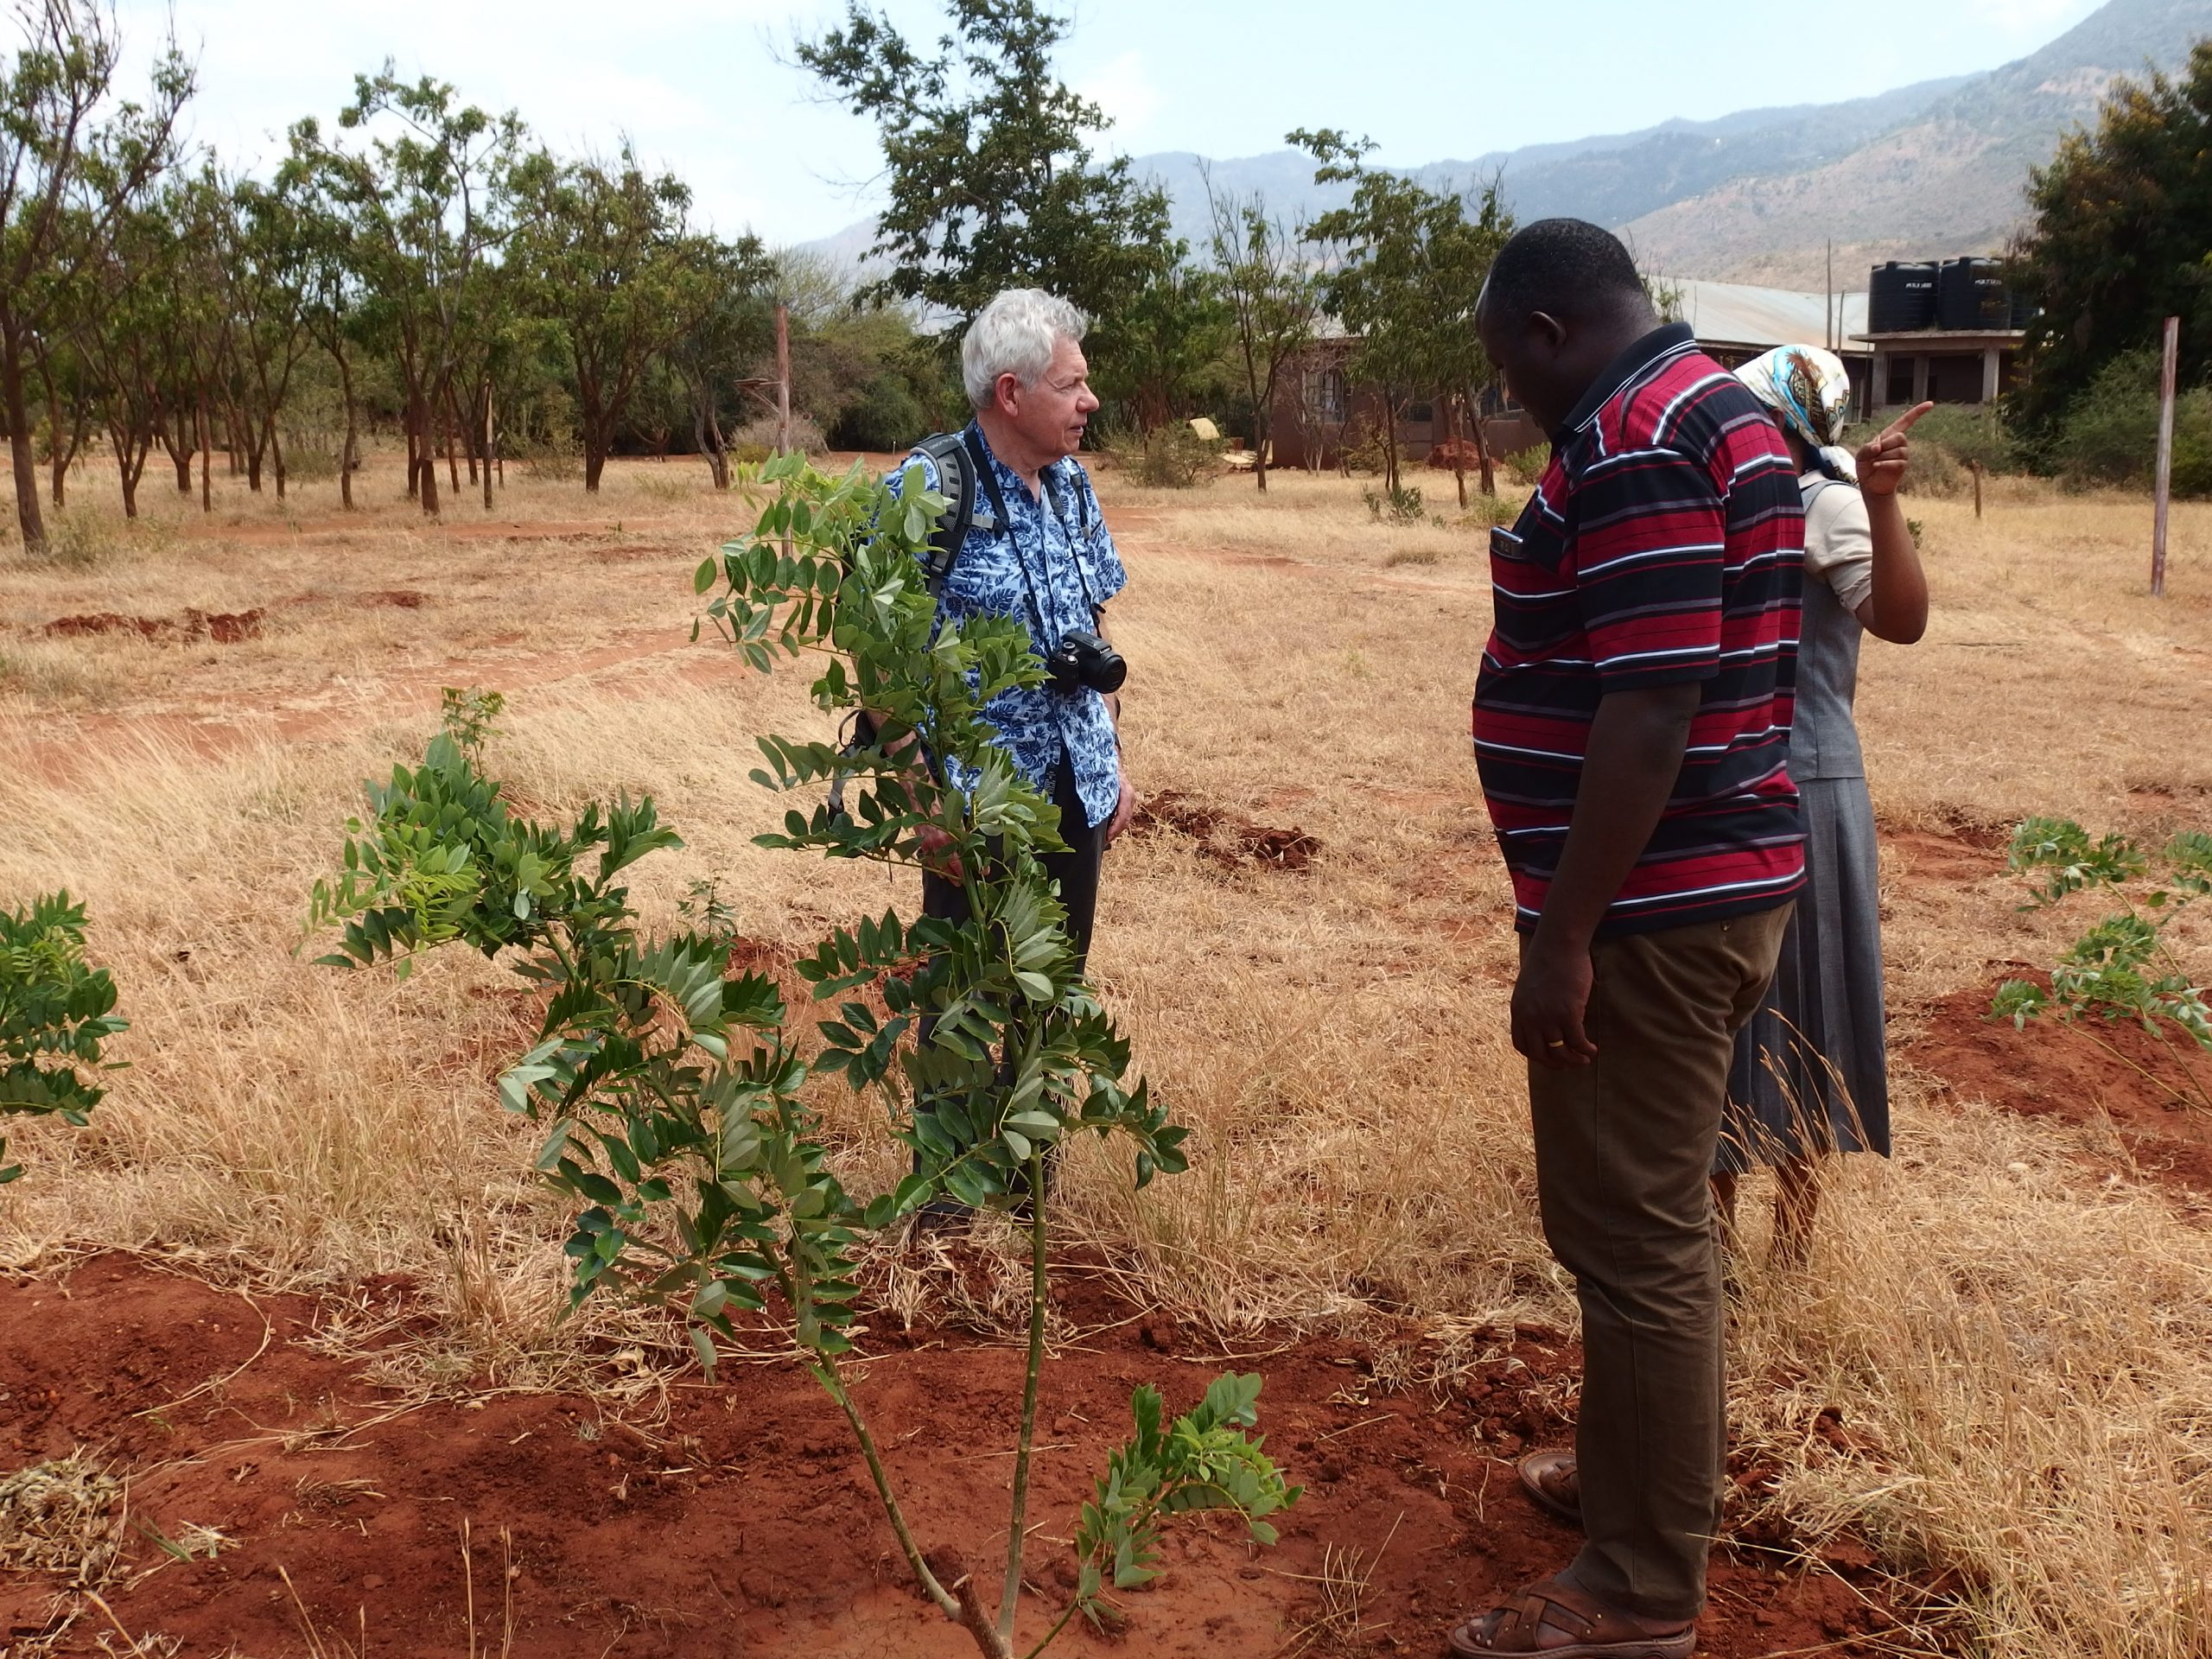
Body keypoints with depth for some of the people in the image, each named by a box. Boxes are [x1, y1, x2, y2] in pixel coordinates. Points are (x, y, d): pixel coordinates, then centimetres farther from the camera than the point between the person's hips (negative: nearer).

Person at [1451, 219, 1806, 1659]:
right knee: (1660, 1216, 21)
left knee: (1629, 1234, -1)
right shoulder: (1721, 407, 15)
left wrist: (1563, 936, -23)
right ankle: (1672, 1484, 38)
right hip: (1716, 879, 11)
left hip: (1652, 906, -11)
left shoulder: (1633, 440, -18)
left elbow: (1649, 704, -26)